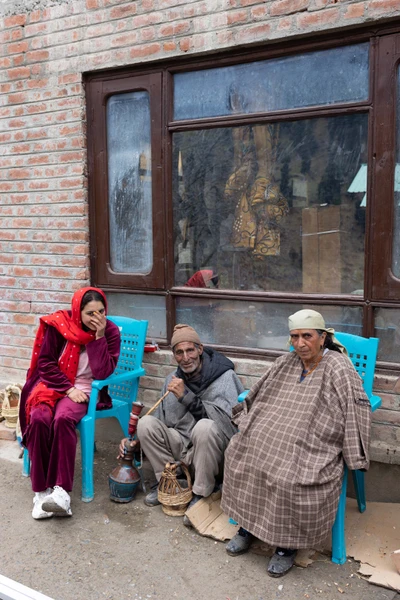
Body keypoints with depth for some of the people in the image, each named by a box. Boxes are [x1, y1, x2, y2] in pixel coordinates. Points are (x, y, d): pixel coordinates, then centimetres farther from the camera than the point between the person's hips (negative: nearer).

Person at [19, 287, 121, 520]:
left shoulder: (110, 332, -5)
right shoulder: (59, 325, -6)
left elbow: (102, 373, -13)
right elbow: (45, 363, -3)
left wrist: (99, 336, -20)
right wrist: (68, 389, -13)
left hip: (85, 391, -1)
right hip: (53, 385, 1)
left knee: (63, 419, -33)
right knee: (38, 419, -29)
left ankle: (61, 490, -32)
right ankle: (42, 490, -20)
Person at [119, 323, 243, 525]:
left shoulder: (225, 377, -12)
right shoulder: (173, 380, 6)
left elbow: (225, 420, -27)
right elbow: (159, 420, 15)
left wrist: (186, 396, -28)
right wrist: (136, 441, 0)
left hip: (213, 450, -5)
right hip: (181, 446, 5)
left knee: (205, 427, -36)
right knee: (146, 423, -16)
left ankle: (201, 494, -15)